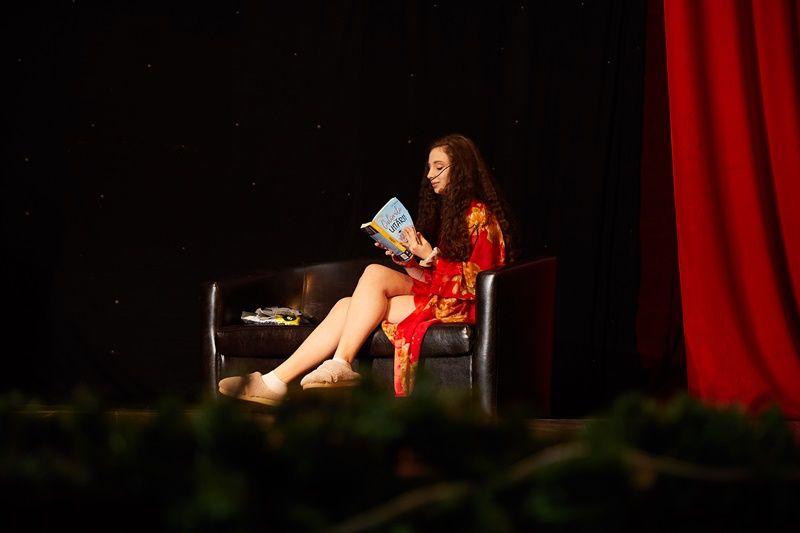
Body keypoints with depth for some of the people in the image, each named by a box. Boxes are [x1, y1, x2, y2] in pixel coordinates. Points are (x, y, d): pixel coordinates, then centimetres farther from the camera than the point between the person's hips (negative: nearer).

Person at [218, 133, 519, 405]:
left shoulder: (479, 213, -5)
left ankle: (340, 364, -27)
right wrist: (406, 259, 1)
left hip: (461, 304, -8)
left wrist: (430, 256, -16)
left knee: (376, 273, -24)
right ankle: (276, 381, -22)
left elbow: (478, 279, -15)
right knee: (347, 306, -11)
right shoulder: (448, 212, 22)